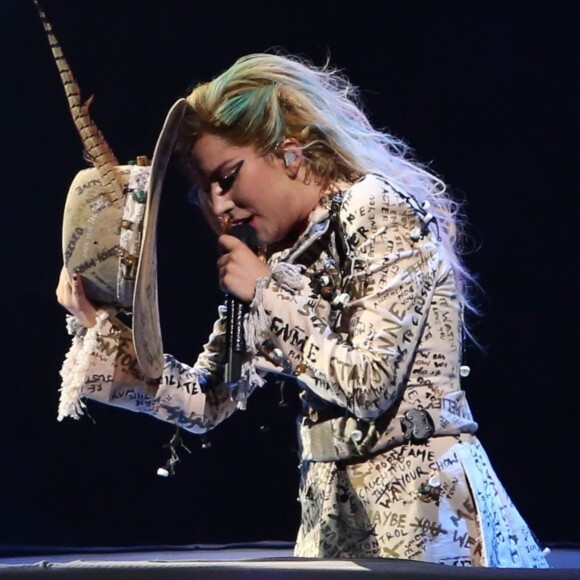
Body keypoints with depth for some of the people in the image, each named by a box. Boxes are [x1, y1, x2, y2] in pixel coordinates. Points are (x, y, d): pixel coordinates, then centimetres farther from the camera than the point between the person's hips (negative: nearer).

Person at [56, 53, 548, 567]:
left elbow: (371, 385, -18)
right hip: (334, 512, 7)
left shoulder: (377, 209, -9)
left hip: (417, 506, -7)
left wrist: (266, 292, -10)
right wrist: (98, 326, 6)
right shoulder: (282, 258, 12)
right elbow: (204, 403, 13)